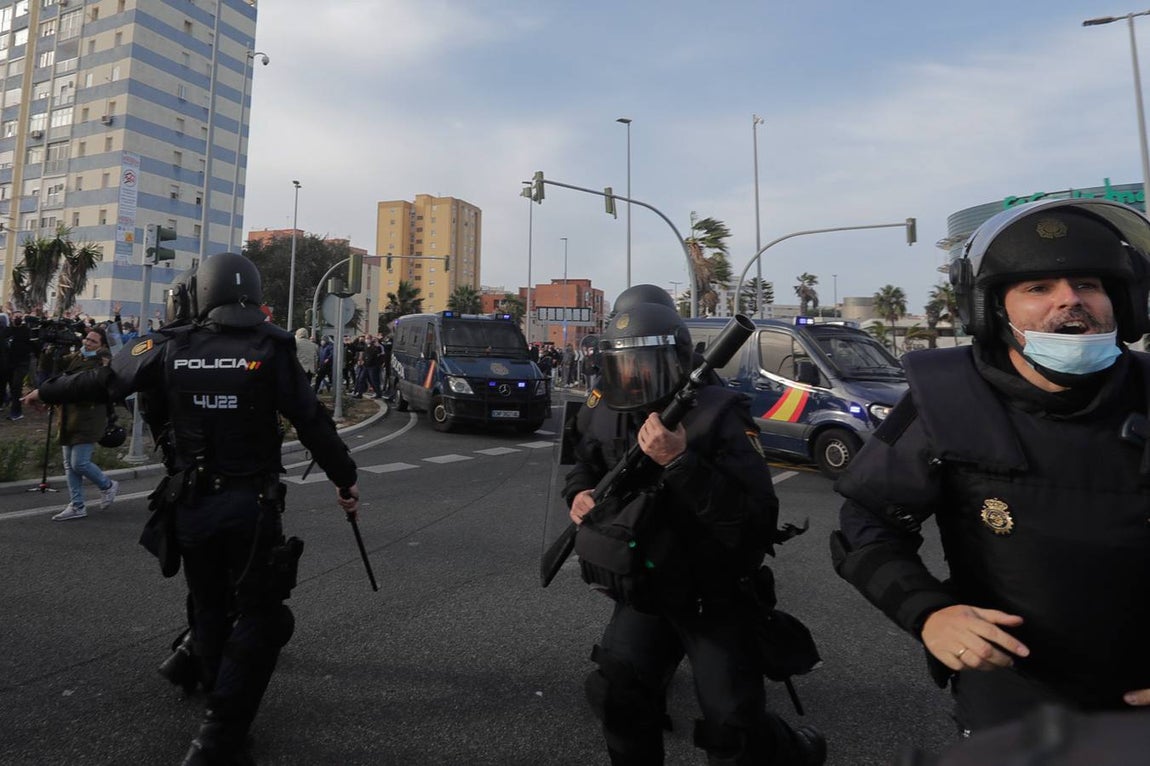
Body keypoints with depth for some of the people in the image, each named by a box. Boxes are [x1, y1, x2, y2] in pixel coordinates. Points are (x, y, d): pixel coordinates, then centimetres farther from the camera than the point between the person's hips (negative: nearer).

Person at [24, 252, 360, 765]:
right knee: (258, 617, 6)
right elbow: (312, 423, -11)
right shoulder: (270, 348, -10)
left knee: (209, 610, 21)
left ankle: (223, 717, 35)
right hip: (251, 505, -4)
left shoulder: (169, 348, -1)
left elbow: (103, 382, 15)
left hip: (192, 504, 4)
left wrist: (46, 393, 34)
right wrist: (345, 480, -1)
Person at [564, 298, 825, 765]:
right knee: (615, 692, -5)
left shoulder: (716, 417, -22)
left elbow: (756, 525, -32)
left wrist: (679, 462, -40)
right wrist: (579, 491, -3)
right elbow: (587, 463, 19)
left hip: (715, 601, -4)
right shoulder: (605, 414, -4)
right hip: (645, 592, 5)